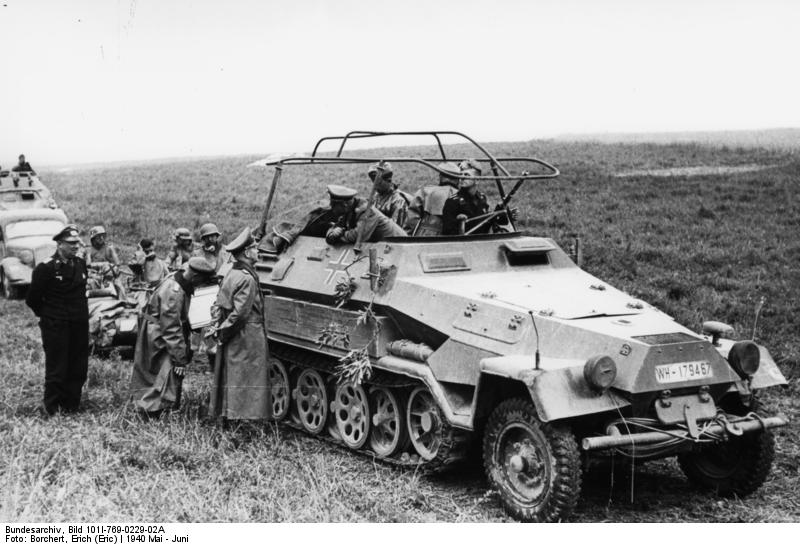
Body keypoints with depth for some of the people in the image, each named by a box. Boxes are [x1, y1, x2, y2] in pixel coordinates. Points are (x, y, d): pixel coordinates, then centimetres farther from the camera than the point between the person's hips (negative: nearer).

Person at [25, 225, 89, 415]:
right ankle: (51, 408, 13)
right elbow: (33, 299, -6)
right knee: (56, 369, 0)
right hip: (55, 327, -6)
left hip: (79, 326, 6)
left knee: (79, 369, 9)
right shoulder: (46, 268, -13)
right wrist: (47, 315, 2)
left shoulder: (80, 264, 6)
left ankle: (71, 406, 22)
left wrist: (81, 313, 14)